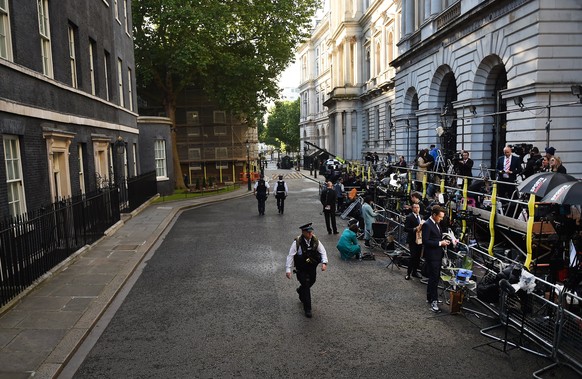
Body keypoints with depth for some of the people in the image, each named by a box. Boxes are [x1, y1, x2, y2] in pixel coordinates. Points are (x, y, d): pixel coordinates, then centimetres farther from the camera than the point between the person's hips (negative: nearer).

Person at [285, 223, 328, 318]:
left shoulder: (315, 240, -9)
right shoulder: (297, 242, -21)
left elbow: (323, 251, -3)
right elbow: (290, 256, -18)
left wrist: (324, 262, -19)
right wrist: (288, 270, -21)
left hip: (312, 268, 5)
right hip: (301, 269, -4)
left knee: (311, 282, 20)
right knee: (306, 286, -3)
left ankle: (300, 290, 55)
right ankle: (307, 309, 11)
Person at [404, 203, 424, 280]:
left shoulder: (421, 217, 12)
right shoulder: (409, 217, -9)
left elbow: (423, 226, 19)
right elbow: (406, 228, -14)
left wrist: (421, 228, -3)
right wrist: (415, 229, -24)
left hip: (420, 240, 7)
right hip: (413, 240, -7)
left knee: (418, 257, 11)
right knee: (413, 256, -8)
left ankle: (414, 272, 24)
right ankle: (408, 273, 4)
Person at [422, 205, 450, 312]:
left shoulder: (436, 224, 13)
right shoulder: (427, 225, -17)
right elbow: (425, 241, -21)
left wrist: (443, 241, 4)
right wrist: (440, 243, -20)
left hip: (437, 255, 10)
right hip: (431, 256, -10)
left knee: (434, 278, 17)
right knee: (434, 278, -7)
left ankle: (430, 297, 29)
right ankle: (433, 301, -3)